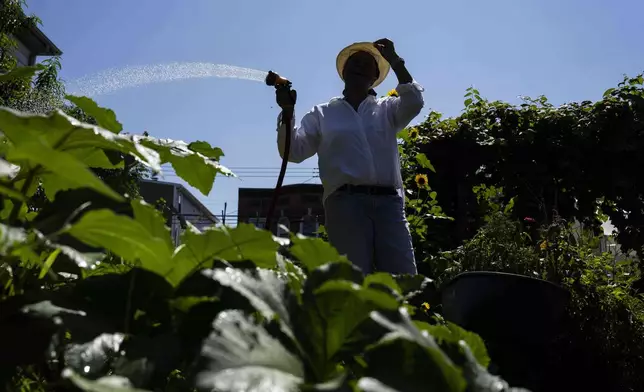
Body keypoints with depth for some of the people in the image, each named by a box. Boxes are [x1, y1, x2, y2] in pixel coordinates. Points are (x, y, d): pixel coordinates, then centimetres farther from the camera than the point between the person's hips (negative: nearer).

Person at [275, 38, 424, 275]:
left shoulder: (387, 109, 21)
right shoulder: (322, 113, 18)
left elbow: (414, 103, 1)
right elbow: (294, 151, 9)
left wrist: (395, 61, 2)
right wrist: (287, 112, -3)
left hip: (388, 201, 2)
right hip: (345, 201, -1)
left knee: (404, 278, -5)